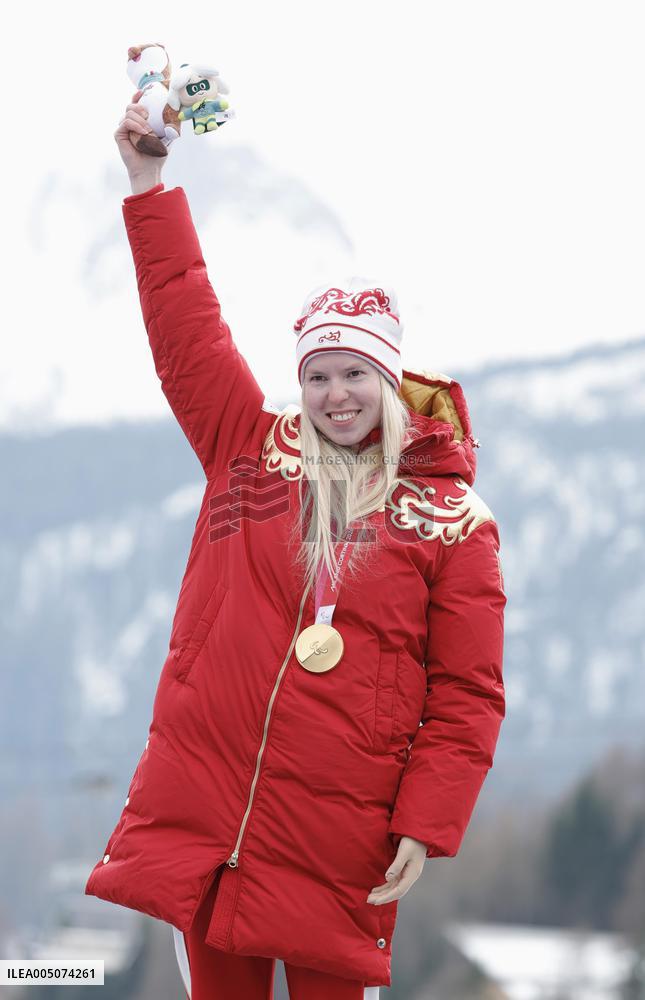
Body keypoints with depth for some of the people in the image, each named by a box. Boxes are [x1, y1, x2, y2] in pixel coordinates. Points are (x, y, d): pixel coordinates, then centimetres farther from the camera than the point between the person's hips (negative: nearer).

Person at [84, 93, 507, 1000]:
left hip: (337, 839, -2)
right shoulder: (252, 447, 8)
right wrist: (149, 179, 1)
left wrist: (426, 829, -9)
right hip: (202, 802, 3)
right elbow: (185, 325, 7)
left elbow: (468, 693, -1)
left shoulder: (453, 517, 0)